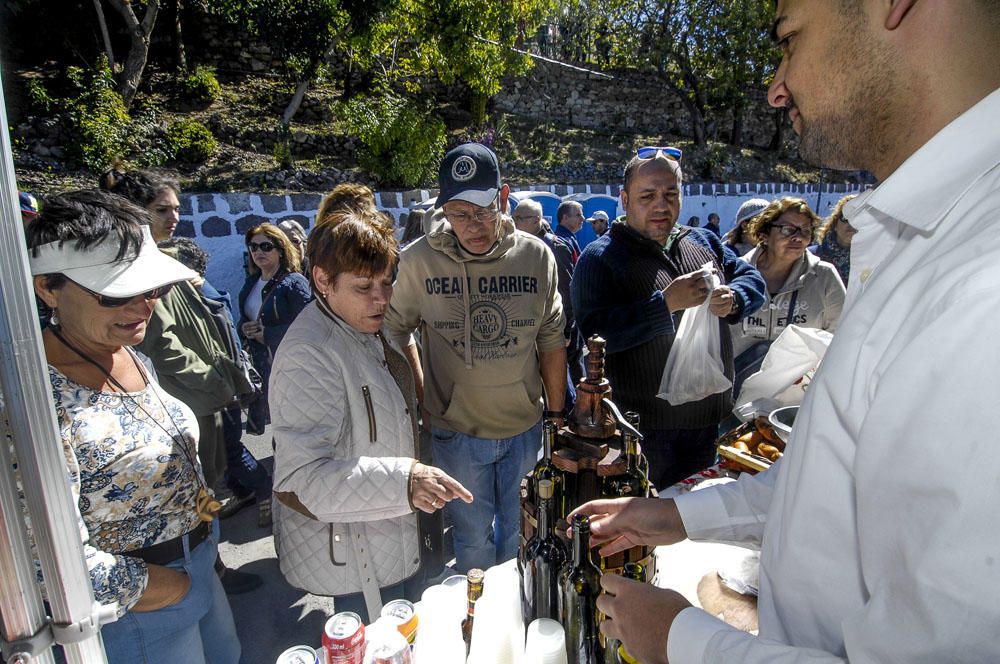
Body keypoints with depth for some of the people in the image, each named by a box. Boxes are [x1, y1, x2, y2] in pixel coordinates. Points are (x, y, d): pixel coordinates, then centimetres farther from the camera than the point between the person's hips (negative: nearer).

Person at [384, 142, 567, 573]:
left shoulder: (536, 255, -9)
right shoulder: (418, 260, -14)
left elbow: (551, 340, 1)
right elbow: (396, 329, 0)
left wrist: (556, 412, 5)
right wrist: (421, 400, -4)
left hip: (525, 427, 2)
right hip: (457, 432, -2)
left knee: (520, 530, 21)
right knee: (473, 537, 16)